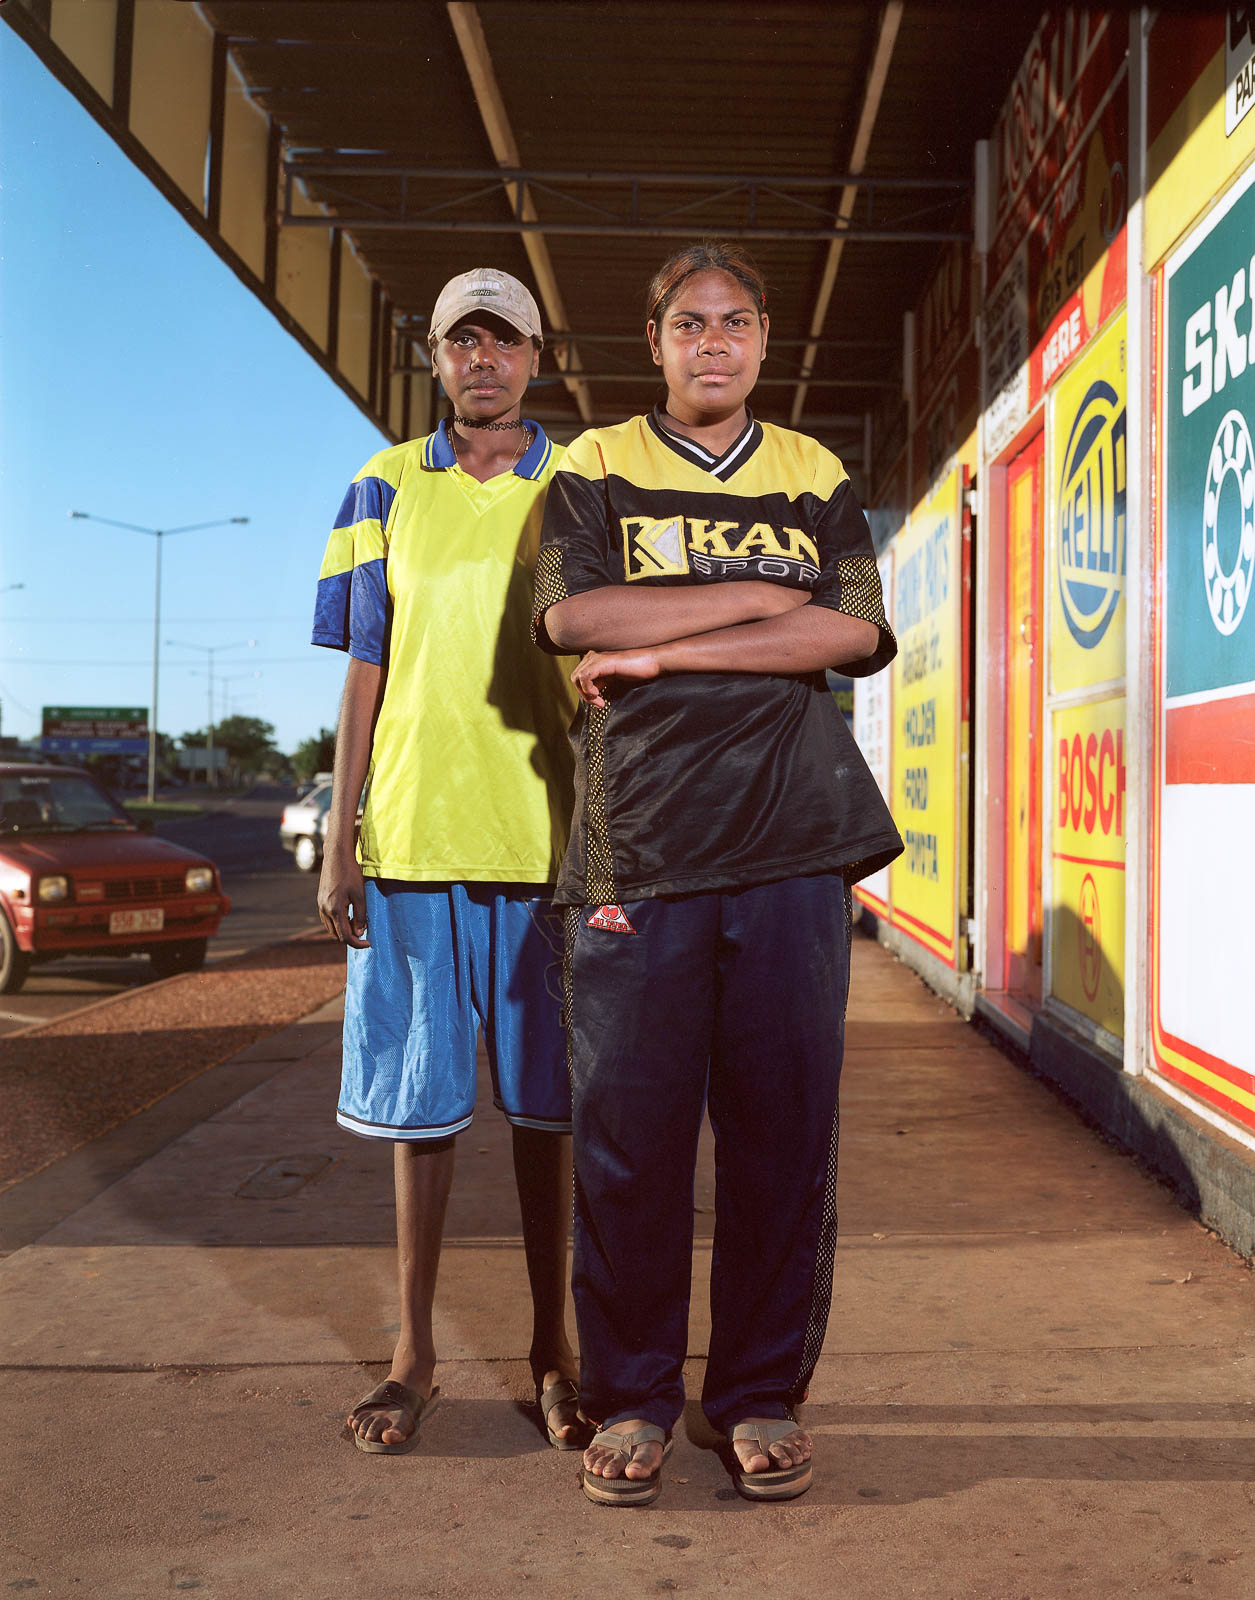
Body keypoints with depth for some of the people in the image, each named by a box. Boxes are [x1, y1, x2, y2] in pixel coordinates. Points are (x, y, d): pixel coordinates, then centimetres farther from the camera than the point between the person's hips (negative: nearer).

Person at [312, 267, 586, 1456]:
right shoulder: (386, 491, 11)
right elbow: (365, 677, 9)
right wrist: (338, 846, 3)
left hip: (545, 843, -1)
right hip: (410, 837, 1)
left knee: (543, 1102, 5)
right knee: (419, 1102, 7)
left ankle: (552, 1348, 19)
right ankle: (414, 1349, 21)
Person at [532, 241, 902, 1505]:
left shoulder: (817, 478, 16)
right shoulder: (594, 472, 11)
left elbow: (858, 636, 0)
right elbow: (573, 617, -7)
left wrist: (665, 650, -6)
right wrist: (763, 595, -5)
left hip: (791, 844, 2)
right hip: (637, 847, -1)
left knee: (782, 1126, 2)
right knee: (628, 1130, 0)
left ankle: (763, 1394, 18)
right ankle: (630, 1398, 16)